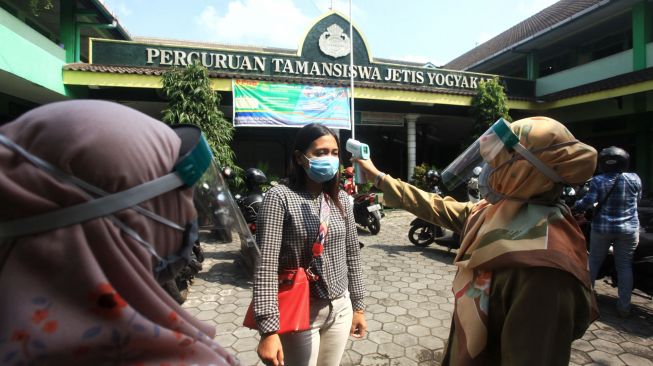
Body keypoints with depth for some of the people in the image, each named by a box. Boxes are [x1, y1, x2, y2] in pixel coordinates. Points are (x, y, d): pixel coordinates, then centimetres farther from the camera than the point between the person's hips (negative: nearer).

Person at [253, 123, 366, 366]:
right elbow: (265, 266, -19)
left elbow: (351, 255, 9)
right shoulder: (280, 197, -16)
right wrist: (269, 329, -22)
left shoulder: (341, 199, 2)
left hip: (340, 308, 5)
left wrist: (358, 306, 12)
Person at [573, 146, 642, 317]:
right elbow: (638, 199, 10)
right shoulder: (634, 179, -4)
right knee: (624, 266, 8)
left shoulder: (597, 181, -11)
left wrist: (574, 206, 2)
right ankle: (624, 306, 12)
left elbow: (587, 202, -16)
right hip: (629, 229, 1)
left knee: (594, 262, 12)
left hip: (602, 228, -1)